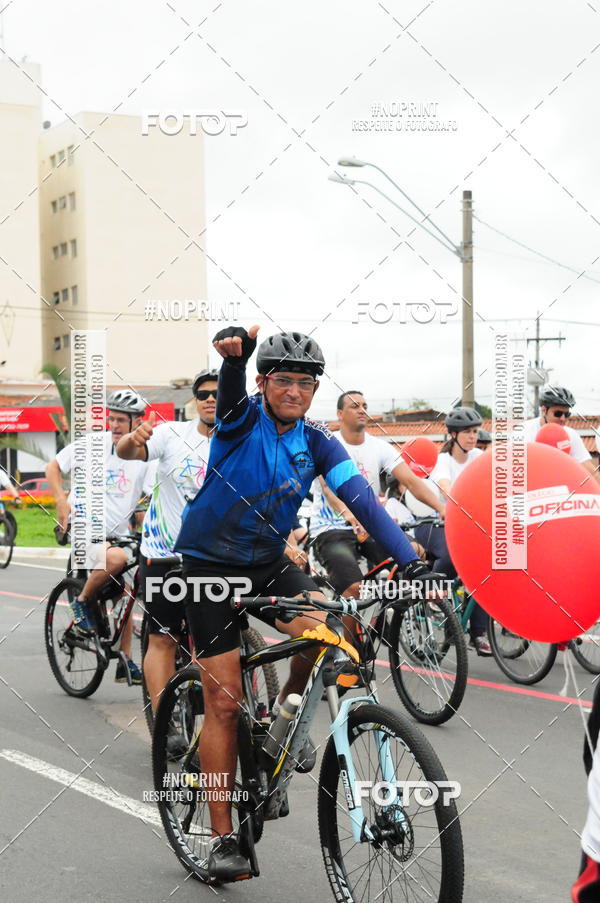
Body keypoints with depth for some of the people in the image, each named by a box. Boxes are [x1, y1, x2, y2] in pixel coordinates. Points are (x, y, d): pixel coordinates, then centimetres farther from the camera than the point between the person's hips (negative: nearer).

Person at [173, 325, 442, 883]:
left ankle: (285, 713, 8)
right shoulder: (242, 419, -12)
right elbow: (231, 386, -35)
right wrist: (234, 350, -60)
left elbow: (361, 498, -14)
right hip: (211, 566, -3)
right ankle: (222, 838, 5)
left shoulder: (316, 443, -3)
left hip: (269, 564, 4)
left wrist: (410, 563, -26)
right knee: (223, 700, -6)